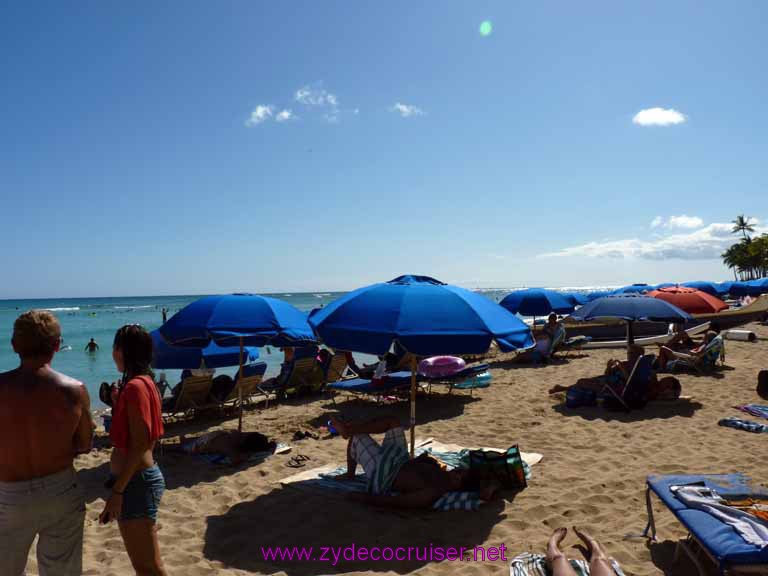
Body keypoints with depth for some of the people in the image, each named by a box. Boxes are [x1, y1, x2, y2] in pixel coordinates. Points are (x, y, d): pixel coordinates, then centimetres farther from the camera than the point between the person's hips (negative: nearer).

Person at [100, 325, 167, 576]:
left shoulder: (135, 386, -19)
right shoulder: (143, 382, 10)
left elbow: (138, 445, -23)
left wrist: (117, 491, -21)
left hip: (135, 482, -10)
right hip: (136, 479, 10)